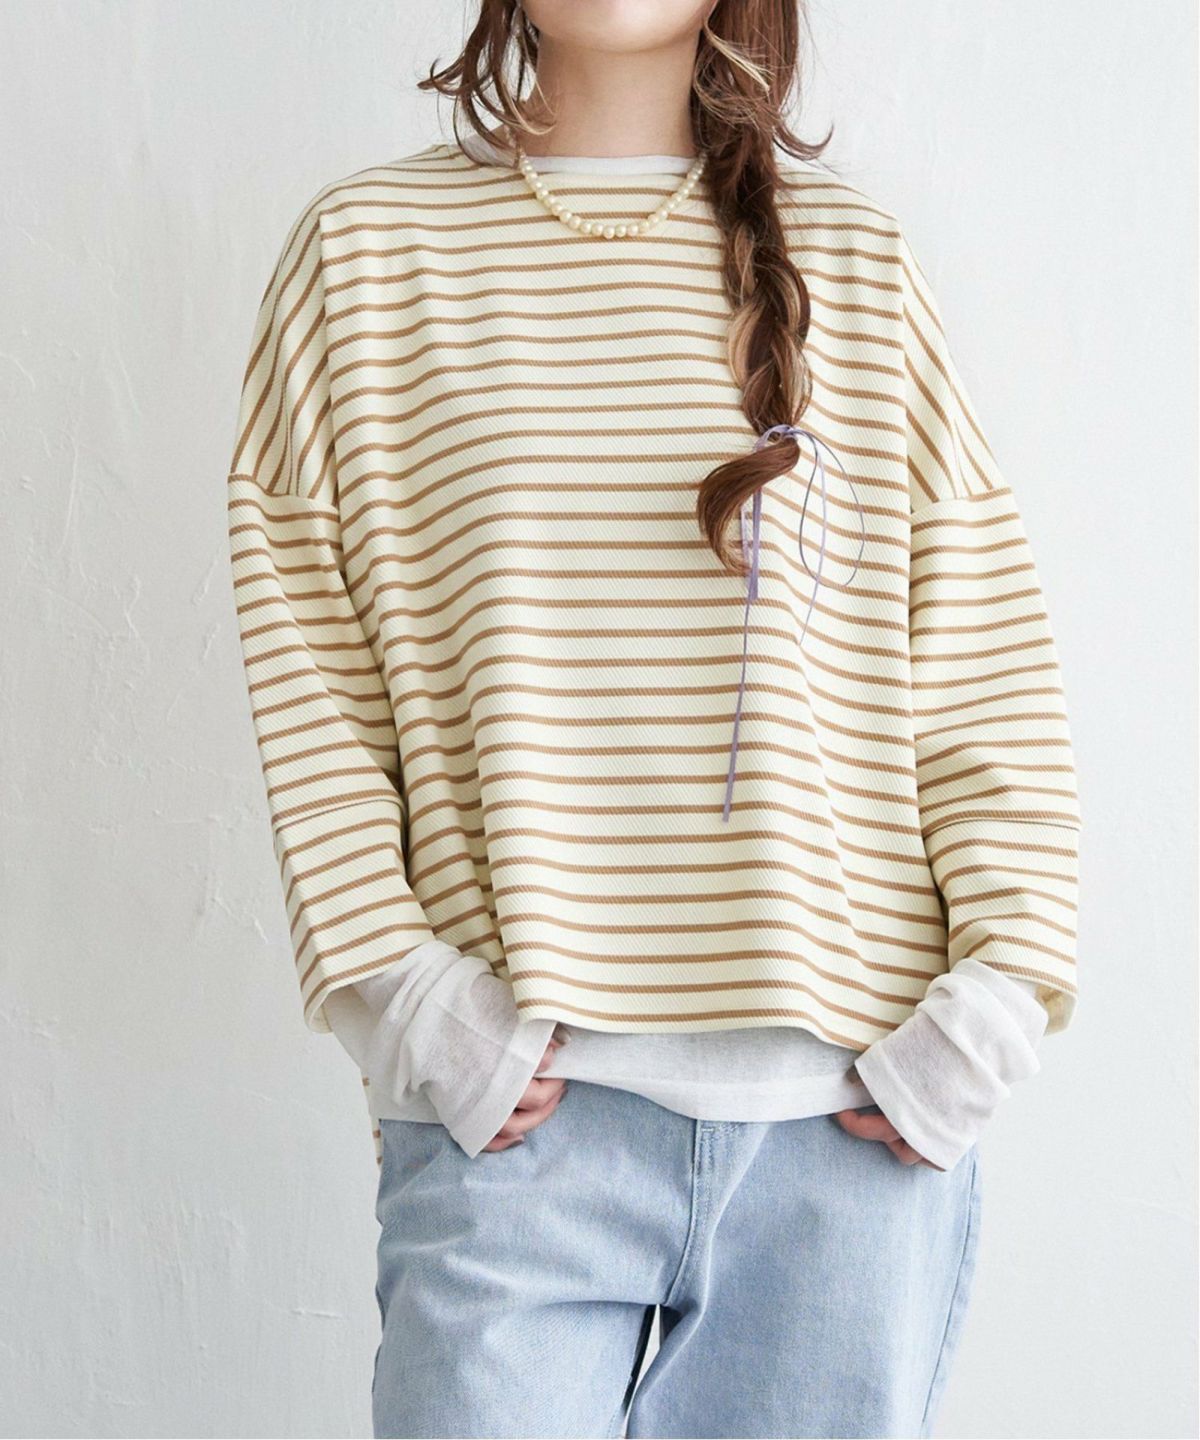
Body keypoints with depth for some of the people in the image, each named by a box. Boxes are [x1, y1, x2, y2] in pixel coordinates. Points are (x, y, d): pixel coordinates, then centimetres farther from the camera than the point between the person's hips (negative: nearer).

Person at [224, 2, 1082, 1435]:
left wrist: (1006, 982, -3)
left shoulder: (859, 262, 10)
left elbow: (985, 663, 7)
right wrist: (390, 986, -6)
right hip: (516, 1100, -1)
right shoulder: (366, 246, 7)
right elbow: (305, 667, 3)